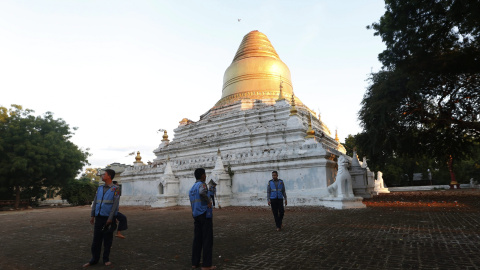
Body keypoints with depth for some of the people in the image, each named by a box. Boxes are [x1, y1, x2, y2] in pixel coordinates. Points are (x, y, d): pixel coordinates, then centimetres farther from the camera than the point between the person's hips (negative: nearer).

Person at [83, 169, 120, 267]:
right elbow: (95, 202, 14)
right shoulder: (100, 188, 11)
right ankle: (94, 259, 21)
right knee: (96, 239, 9)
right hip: (98, 217, 5)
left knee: (107, 240, 5)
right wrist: (92, 215, 8)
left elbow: (115, 204, -10)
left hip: (108, 218, -5)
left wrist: (110, 218, -14)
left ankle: (106, 259, 17)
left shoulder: (115, 189, -6)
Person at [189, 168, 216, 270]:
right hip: (205, 214, -8)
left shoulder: (191, 188, 16)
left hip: (196, 215, 8)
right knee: (207, 239, -2)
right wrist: (209, 201, -19)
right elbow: (202, 192, -34)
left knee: (197, 239, 13)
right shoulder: (202, 184, -10)